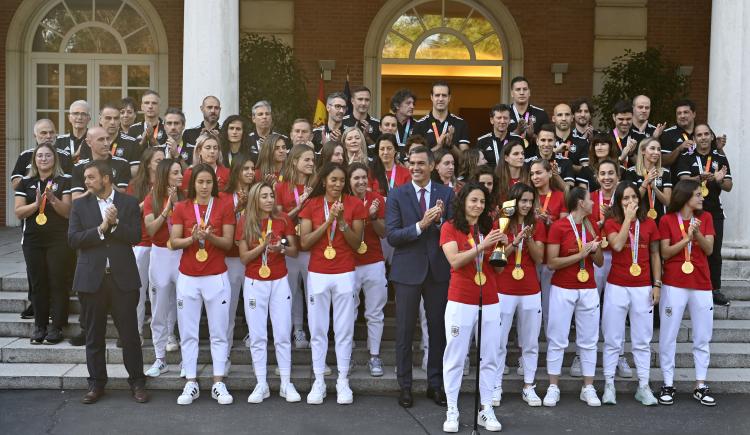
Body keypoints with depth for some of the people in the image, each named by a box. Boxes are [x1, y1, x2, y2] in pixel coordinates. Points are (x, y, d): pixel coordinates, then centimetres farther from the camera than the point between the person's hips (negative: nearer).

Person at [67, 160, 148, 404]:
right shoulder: (80, 205, 6)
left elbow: (135, 236, -6)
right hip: (91, 278, 2)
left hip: (123, 277, -1)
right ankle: (96, 383, 20)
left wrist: (115, 223, -18)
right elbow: (73, 239, -4)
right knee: (94, 336, 9)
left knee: (130, 334, 3)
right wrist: (101, 229, -14)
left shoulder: (129, 203, 3)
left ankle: (137, 382, 15)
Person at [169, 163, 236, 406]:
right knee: (188, 333, 5)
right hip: (188, 278, 1)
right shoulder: (181, 208, 3)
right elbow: (173, 242, -2)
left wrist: (210, 236, -21)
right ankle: (191, 384, 13)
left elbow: (228, 242, -3)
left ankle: (218, 384, 10)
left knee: (219, 333, 3)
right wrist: (192, 238, -20)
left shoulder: (224, 207, 1)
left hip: (217, 277, -1)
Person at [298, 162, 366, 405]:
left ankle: (343, 381, 12)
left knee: (344, 330, 3)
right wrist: (327, 221, -14)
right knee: (317, 330, 5)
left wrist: (342, 221, -16)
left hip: (345, 275, -1)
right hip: (317, 275, 1)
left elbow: (356, 244, -2)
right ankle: (318, 382, 14)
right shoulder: (311, 205, 1)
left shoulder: (354, 205, 0)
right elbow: (304, 243, -6)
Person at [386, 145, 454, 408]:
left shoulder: (446, 194, 3)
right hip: (408, 270, -2)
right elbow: (392, 236, -9)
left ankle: (435, 384, 23)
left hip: (438, 269, 2)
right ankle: (405, 386, 17)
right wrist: (420, 225, -21)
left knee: (438, 329, 10)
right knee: (405, 331, 5)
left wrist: (440, 220, -19)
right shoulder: (397, 195, -2)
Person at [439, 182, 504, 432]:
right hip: (460, 302, -4)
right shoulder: (450, 228, -3)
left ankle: (486, 410, 14)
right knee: (454, 358, 1)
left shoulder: (489, 228, 9)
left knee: (488, 358, 6)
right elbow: (455, 261, -17)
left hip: (489, 302, 4)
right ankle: (452, 412, 7)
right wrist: (481, 246, -27)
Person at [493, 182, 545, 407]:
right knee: (499, 342, 2)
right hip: (504, 290, -3)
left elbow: (539, 258, 0)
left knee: (530, 342, 8)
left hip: (531, 291, 3)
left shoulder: (537, 226, 6)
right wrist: (514, 243, -19)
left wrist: (529, 238, -15)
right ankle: (496, 387, 11)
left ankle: (528, 387, 17)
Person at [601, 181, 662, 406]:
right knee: (613, 340, 4)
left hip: (643, 288, 2)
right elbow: (617, 245, -20)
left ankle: (643, 387, 15)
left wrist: (657, 284, 3)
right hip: (616, 287, -2)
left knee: (642, 341, 7)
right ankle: (609, 385, 12)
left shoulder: (649, 224, 6)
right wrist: (628, 218, -14)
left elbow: (655, 255, 9)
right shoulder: (611, 223, -1)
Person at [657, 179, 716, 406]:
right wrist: (686, 238, -17)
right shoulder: (667, 220, -2)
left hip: (701, 285, 3)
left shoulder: (705, 217, 6)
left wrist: (697, 234, -18)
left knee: (702, 338, 7)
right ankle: (668, 385, 10)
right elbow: (665, 252, -6)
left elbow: (709, 249, -1)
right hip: (674, 285, -3)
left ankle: (700, 386, 16)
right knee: (668, 336, 1)